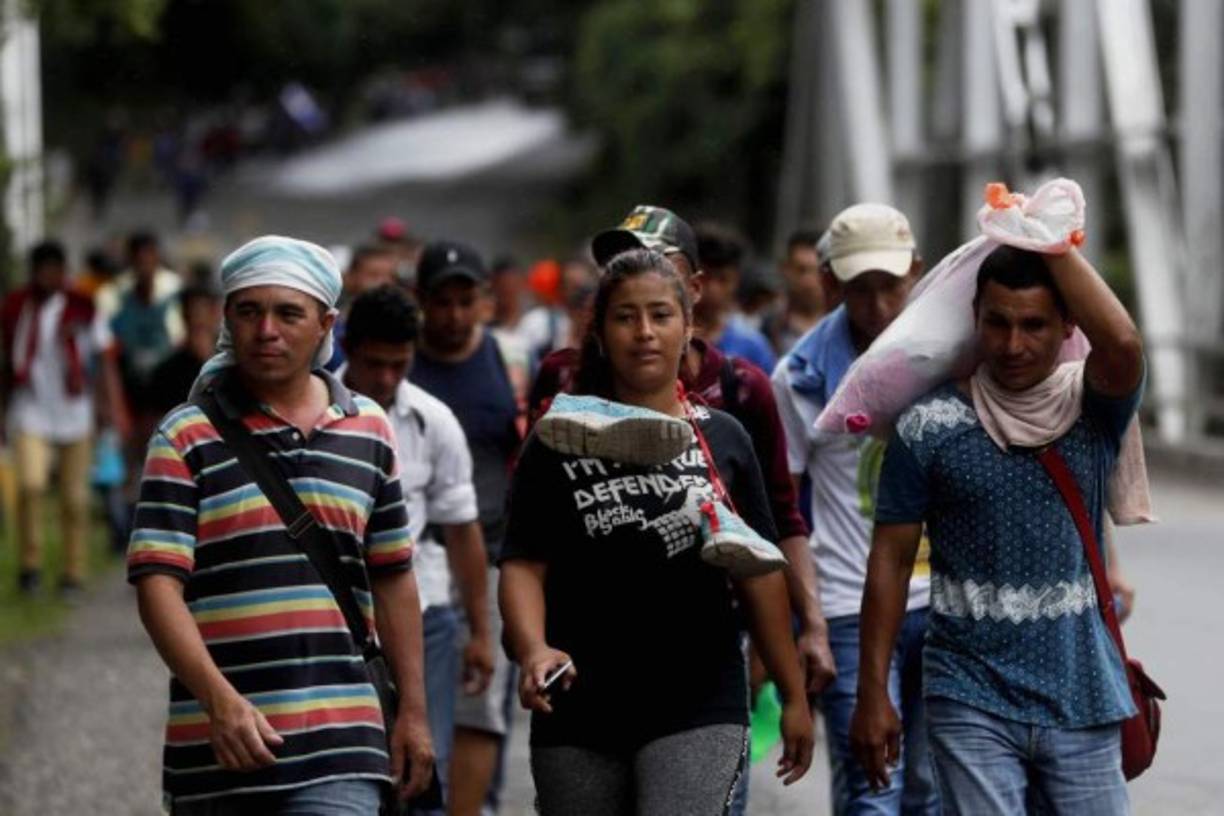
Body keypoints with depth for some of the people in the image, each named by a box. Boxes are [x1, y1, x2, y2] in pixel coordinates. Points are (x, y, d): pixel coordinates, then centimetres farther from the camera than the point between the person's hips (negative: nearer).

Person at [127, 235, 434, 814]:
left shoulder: (369, 431, 11)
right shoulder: (187, 438, -1)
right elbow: (158, 582, -10)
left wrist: (412, 709, 14)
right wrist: (219, 700, -23)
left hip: (338, 746, 1)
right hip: (215, 744, -1)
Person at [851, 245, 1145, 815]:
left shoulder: (1092, 408, 1)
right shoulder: (930, 426, -1)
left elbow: (1122, 344, -23)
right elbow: (892, 559, 2)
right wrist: (873, 695, -2)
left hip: (1081, 699, 1)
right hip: (972, 700, -1)